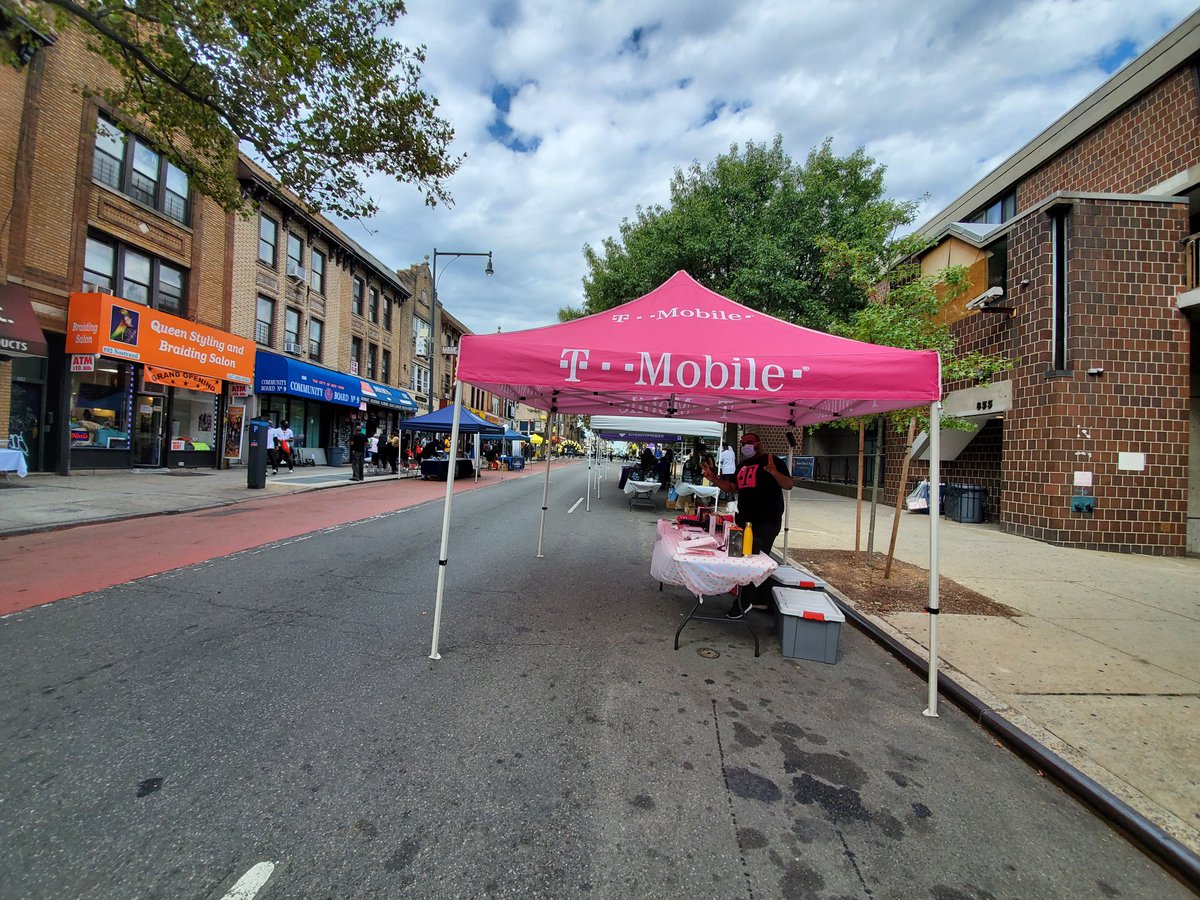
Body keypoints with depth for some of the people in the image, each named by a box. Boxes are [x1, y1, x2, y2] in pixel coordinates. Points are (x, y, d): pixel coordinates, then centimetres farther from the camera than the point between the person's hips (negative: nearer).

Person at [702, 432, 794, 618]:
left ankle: (742, 604, -5)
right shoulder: (743, 465, 16)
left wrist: (774, 472, -33)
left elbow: (789, 485, -15)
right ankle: (762, 600, 26)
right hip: (747, 521, 8)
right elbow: (732, 487, 21)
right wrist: (713, 478, 6)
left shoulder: (772, 461, -7)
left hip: (766, 521, -8)